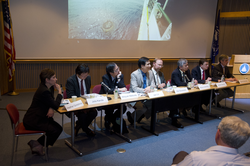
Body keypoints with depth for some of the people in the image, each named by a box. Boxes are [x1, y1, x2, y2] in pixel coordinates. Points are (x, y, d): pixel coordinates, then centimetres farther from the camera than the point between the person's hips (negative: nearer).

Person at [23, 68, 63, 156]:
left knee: (59, 128, 2)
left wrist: (51, 109, -13)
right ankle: (37, 144, 5)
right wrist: (59, 91, -12)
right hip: (33, 121, -10)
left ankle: (37, 143, 13)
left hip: (40, 117, 10)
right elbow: (56, 105, -23)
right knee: (56, 131, -15)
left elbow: (52, 102, 11)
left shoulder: (49, 87, 4)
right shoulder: (44, 91, -27)